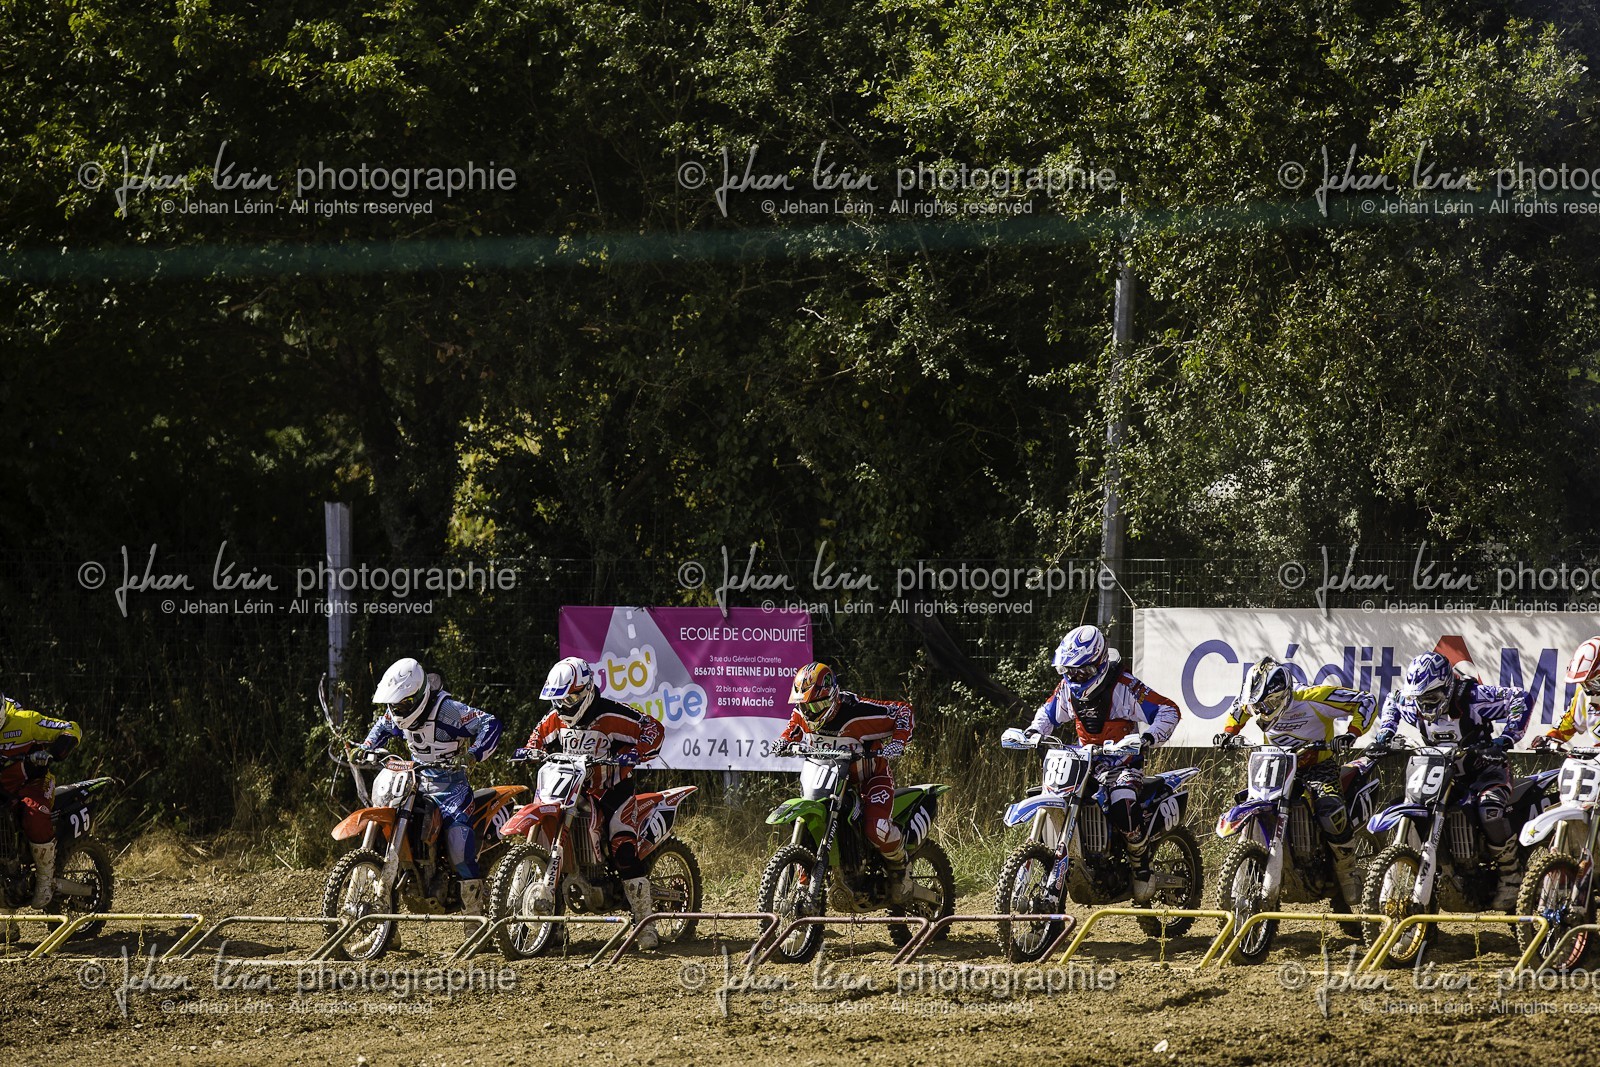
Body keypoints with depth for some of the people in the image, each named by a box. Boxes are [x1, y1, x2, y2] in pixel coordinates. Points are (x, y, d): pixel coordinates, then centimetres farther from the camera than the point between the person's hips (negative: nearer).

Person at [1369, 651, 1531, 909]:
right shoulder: (1412, 706, -6)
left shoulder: (1472, 697, -24)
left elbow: (1520, 698, -21)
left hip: (1483, 765, -6)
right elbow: (1392, 701, 20)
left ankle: (1510, 875, -20)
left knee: (1490, 808, -34)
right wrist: (1385, 731, 6)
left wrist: (1507, 737, -29)